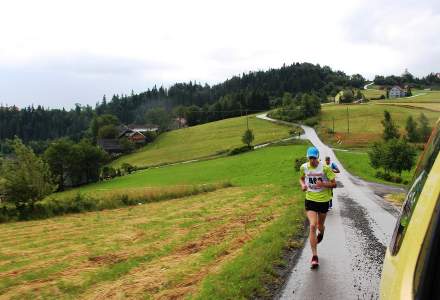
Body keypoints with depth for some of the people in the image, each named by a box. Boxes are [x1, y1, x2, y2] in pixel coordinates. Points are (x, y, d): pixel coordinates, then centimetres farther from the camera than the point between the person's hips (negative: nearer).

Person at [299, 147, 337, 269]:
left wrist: (323, 184, -27)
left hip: (323, 200, -1)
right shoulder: (304, 167, -4)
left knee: (320, 226, 16)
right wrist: (303, 185, -5)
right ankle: (314, 256, -9)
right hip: (310, 199, 1)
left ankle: (321, 232, 58)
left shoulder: (325, 168, -14)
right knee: (312, 226, -14)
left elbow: (334, 184, -9)